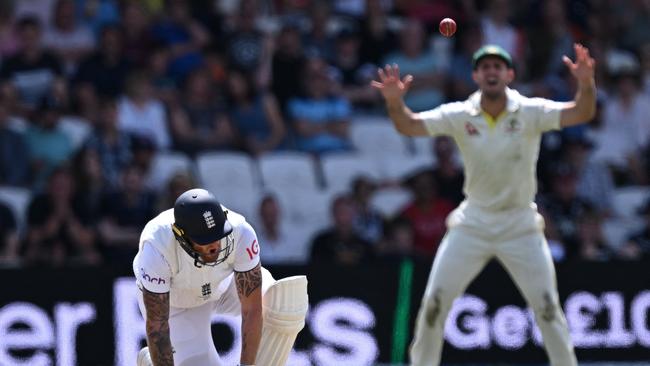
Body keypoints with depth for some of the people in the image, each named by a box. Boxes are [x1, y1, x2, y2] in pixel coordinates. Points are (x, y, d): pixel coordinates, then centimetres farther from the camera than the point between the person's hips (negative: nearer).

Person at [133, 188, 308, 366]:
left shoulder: (241, 233, -35)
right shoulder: (157, 248, -39)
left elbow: (251, 310, -30)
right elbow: (156, 325, -32)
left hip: (225, 284, 2)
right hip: (175, 303, -2)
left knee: (287, 304, -23)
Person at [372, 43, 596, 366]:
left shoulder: (531, 112, -12)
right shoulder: (459, 115, -7)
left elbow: (581, 113, -25)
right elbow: (410, 126, -15)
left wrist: (586, 83, -46)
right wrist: (394, 100, -37)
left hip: (520, 225, -2)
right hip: (472, 223, 2)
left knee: (547, 306, -5)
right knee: (434, 302, -1)